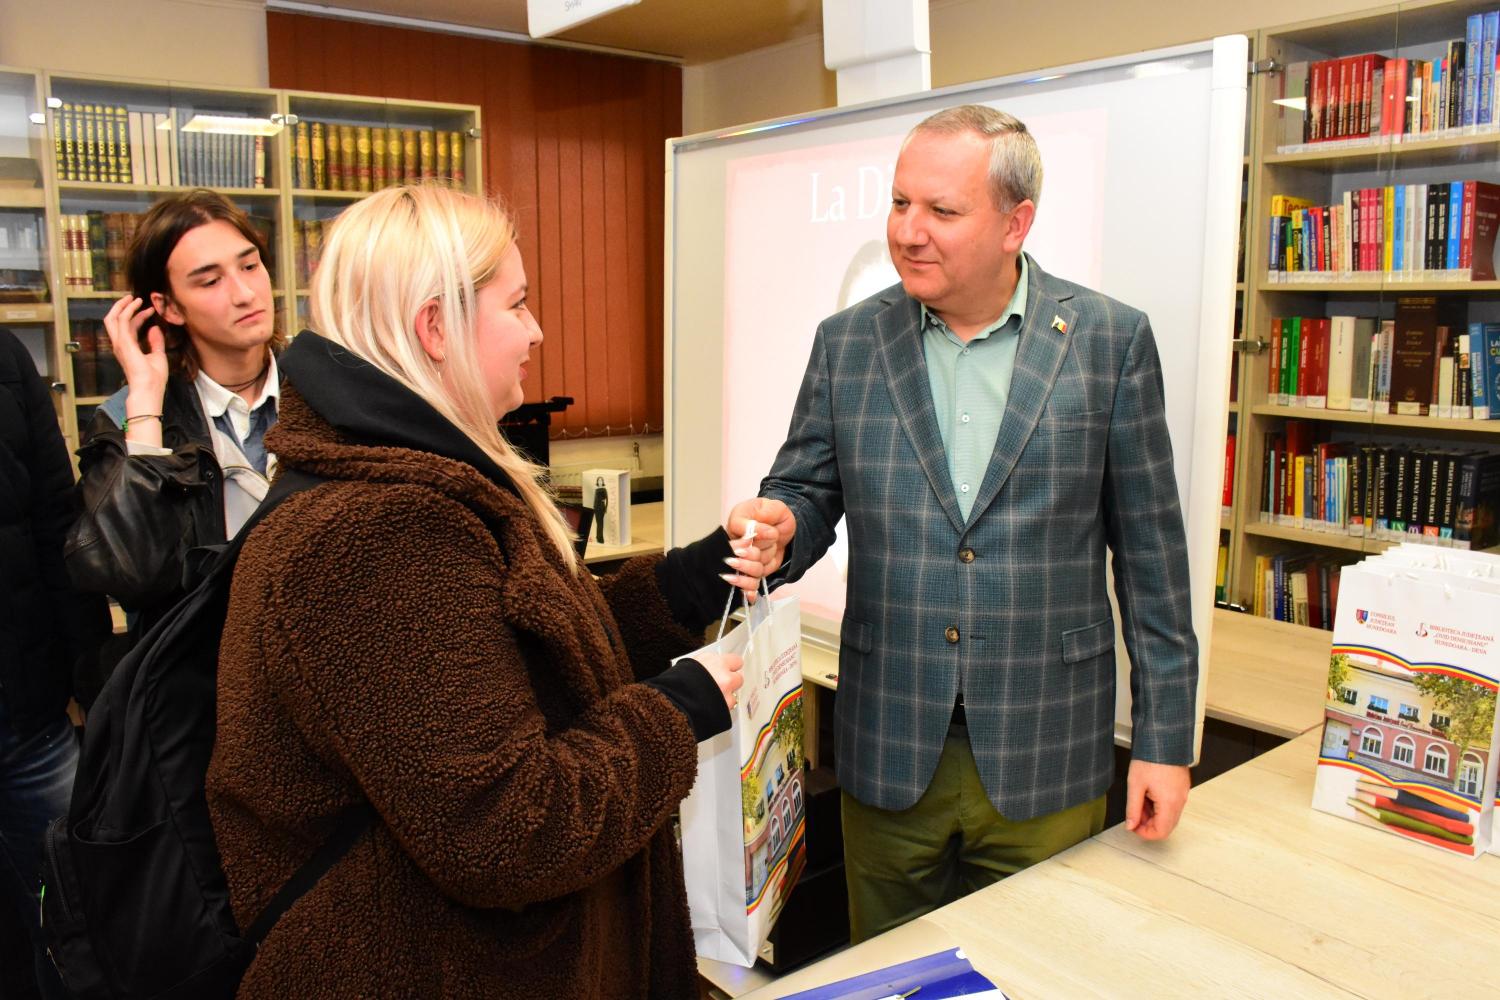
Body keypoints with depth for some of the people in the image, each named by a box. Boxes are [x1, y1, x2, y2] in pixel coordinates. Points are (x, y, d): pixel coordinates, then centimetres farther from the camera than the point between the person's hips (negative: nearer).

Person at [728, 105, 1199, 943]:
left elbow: (1150, 550, -2)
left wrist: (1166, 736, -2)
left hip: (1044, 756, -1)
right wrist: (779, 527, -19)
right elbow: (807, 492, 5)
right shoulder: (847, 342, 0)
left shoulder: (1110, 341, -4)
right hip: (888, 751, 2)